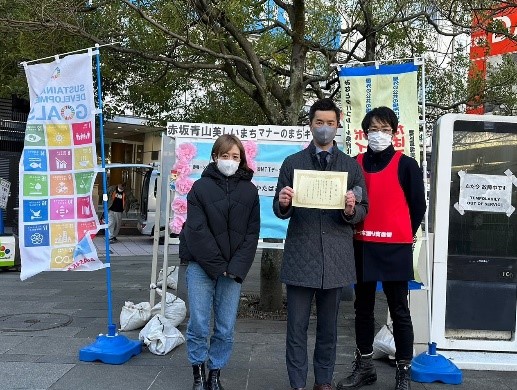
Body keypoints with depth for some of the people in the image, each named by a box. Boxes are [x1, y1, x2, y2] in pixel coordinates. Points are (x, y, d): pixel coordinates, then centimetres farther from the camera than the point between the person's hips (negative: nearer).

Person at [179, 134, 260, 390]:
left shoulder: (249, 190, 5)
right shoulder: (201, 187, -1)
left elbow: (252, 233, 3)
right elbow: (197, 231, -7)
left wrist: (236, 268, -8)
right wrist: (217, 266, -11)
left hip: (233, 269, 2)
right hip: (201, 266, -2)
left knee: (226, 328, 4)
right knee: (199, 325, -1)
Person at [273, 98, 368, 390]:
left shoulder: (352, 166, 8)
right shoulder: (292, 163, 7)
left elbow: (363, 210, 6)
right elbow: (280, 211, 6)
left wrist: (351, 210, -15)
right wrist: (283, 203, -16)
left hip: (336, 256, 1)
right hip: (300, 254, -1)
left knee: (329, 327, 12)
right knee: (297, 326, 4)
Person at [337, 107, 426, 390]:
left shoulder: (406, 165, -2)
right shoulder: (354, 165, 6)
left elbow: (418, 205, 3)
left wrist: (402, 235, 6)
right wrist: (353, 230, 7)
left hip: (395, 249, -3)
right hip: (362, 247, 4)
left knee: (399, 310, 4)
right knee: (363, 308, 13)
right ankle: (364, 366, 27)